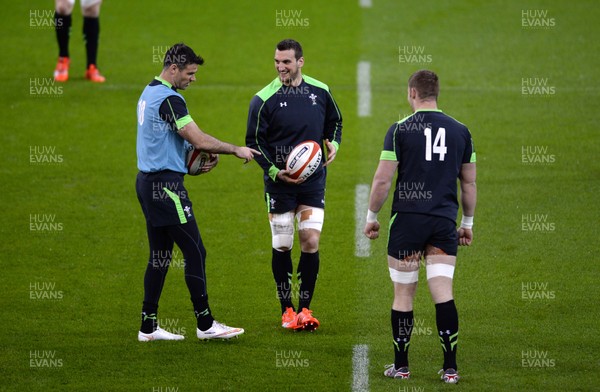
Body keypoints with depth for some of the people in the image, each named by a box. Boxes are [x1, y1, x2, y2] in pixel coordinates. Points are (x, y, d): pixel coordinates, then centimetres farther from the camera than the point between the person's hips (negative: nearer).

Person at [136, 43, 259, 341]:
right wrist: (236, 150, -6)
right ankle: (205, 325, -3)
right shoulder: (169, 98, -17)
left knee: (160, 255, 12)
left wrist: (204, 154, 11)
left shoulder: (149, 93, 15)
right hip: (165, 184, -10)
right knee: (195, 252, -6)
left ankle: (148, 327, 13)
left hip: (147, 182, 10)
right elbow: (199, 139, -19)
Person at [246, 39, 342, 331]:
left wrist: (333, 143, -2)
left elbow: (334, 122, 18)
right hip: (279, 184, -2)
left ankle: (305, 308, 6)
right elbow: (254, 141, -4)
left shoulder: (320, 92, 1)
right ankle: (287, 309, 15)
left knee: (311, 243, -5)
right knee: (282, 246, 3)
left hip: (313, 181, 2)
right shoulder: (263, 99, -8)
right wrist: (275, 171, -15)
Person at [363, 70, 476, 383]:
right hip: (444, 222, 3)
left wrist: (371, 216, 7)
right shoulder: (460, 131, 6)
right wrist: (467, 223, 22)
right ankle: (450, 368, -3)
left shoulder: (401, 129, -5)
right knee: (443, 293, 1)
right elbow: (469, 183, 12)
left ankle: (401, 366, 13)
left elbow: (382, 179, -6)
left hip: (407, 219, -3)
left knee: (403, 295, 6)